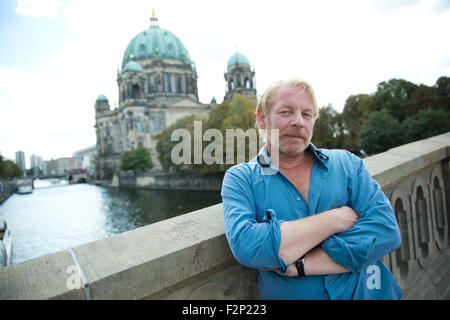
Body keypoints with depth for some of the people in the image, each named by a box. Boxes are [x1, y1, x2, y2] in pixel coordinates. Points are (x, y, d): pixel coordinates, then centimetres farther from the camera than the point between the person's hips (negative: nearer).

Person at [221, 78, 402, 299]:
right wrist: (335, 219, -14)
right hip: (286, 295, -1)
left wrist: (299, 265, -15)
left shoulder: (346, 163, 3)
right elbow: (247, 247, -19)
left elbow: (387, 231, -7)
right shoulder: (240, 178, -4)